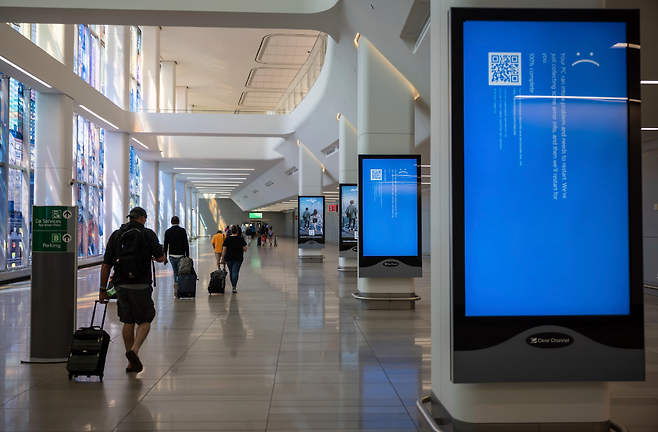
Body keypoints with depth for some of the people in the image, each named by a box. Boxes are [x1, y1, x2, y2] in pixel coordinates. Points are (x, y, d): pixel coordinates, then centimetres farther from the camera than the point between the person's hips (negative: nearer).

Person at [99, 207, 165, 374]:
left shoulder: (116, 235, 8)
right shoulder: (148, 234, -2)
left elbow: (106, 265, 6)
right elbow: (161, 258, -5)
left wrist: (103, 289, 10)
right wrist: (152, 256, 19)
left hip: (121, 285, 4)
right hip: (141, 285, -4)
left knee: (128, 322, 12)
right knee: (145, 321, 7)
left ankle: (131, 363, 15)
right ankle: (134, 350, -17)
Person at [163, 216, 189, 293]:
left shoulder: (167, 232, 4)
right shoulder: (182, 231, -5)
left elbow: (165, 245, 5)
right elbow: (186, 244, -9)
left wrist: (165, 258, 10)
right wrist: (187, 255, -5)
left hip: (171, 256, 3)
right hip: (180, 256, -3)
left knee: (175, 272, 19)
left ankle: (176, 283, 9)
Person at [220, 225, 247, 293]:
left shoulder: (227, 240, -2)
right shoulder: (241, 239, -2)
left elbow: (224, 250, -3)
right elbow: (245, 249, -1)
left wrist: (222, 259, 4)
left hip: (229, 258, 1)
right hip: (238, 259, -1)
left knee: (231, 272, 16)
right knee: (235, 272, -4)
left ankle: (233, 285, 26)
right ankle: (234, 287, -15)